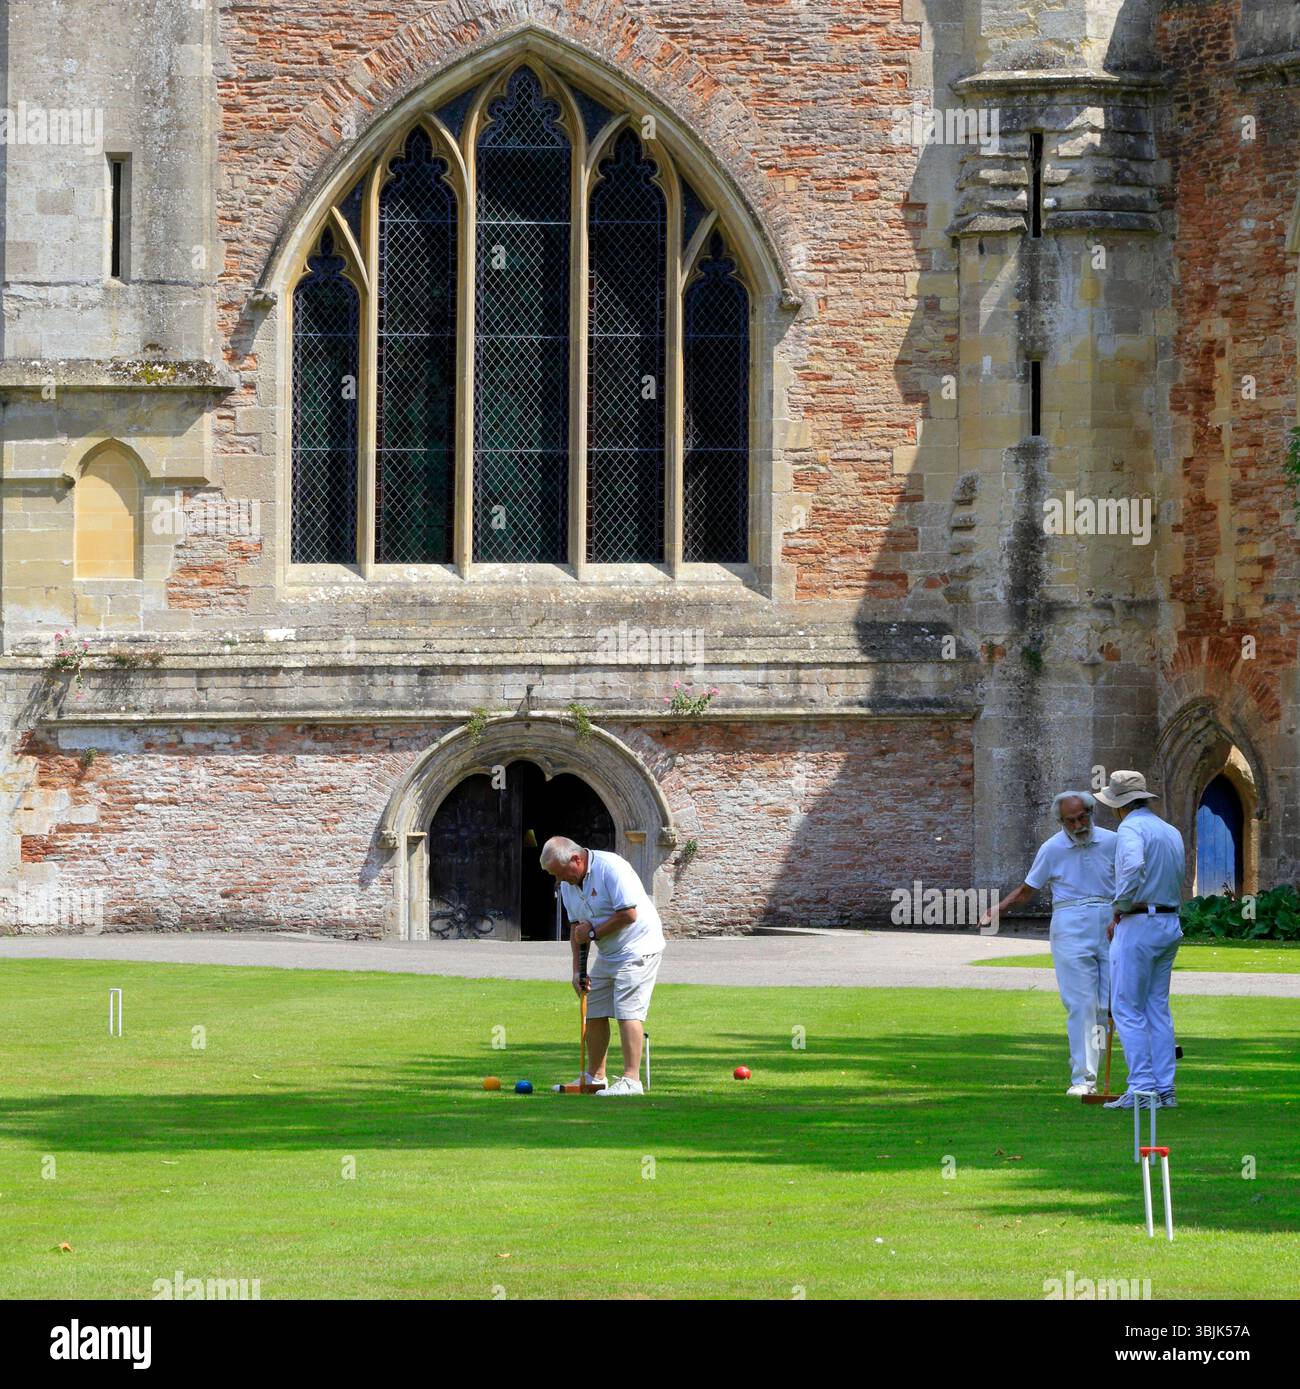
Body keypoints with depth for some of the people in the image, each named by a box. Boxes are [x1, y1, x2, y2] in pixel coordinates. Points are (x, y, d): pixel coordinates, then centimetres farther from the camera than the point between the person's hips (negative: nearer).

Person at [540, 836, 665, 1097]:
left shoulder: (611, 868, -22)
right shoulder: (568, 884, 5)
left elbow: (629, 914, -24)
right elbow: (578, 929, 12)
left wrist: (593, 932, -15)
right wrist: (577, 970, 5)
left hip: (637, 947, -9)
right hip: (607, 954, 9)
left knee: (628, 1012, -15)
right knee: (594, 1013, 9)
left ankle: (631, 1080, -16)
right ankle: (595, 1078, 18)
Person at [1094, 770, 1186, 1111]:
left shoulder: (1131, 829, -11)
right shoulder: (1172, 833, 15)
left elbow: (1133, 866, -31)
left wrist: (1120, 908, -16)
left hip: (1138, 926, -8)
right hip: (1170, 925, 8)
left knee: (1128, 1009, -3)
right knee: (1158, 1009, 11)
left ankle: (1142, 1088, -8)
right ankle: (1165, 1089, 10)